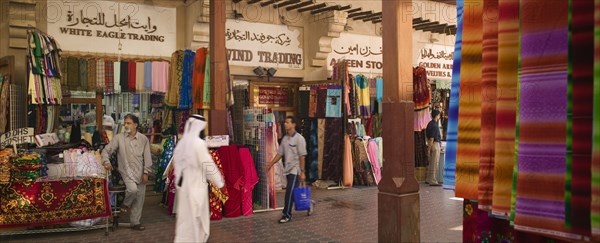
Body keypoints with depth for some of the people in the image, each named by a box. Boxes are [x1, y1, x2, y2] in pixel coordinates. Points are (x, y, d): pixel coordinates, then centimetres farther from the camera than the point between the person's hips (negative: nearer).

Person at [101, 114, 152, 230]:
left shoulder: (143, 139, 3)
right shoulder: (118, 138, -1)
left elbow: (147, 157, 3)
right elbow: (106, 150, 2)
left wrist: (146, 172, -3)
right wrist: (106, 161, -17)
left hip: (140, 173, 2)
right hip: (126, 171, -2)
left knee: (139, 198, 5)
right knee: (133, 189, -28)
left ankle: (135, 222, 20)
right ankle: (126, 204, 5)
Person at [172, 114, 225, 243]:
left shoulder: (181, 143, 7)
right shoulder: (199, 143, -17)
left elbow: (177, 165, 13)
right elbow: (208, 166, -14)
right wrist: (220, 183, -3)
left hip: (183, 186, 8)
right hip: (195, 187, -8)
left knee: (186, 218, 17)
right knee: (193, 219, 1)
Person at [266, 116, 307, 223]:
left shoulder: (299, 138, -11)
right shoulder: (284, 138, 9)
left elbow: (302, 156, -13)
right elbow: (280, 153, 15)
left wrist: (302, 172, -15)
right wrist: (271, 164, 9)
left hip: (295, 169, -7)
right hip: (287, 169, 7)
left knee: (289, 192, -9)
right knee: (293, 192, 12)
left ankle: (287, 215, -2)